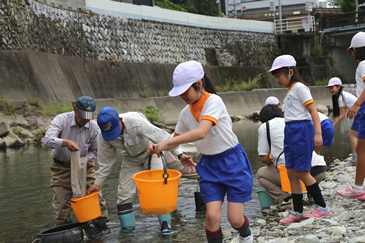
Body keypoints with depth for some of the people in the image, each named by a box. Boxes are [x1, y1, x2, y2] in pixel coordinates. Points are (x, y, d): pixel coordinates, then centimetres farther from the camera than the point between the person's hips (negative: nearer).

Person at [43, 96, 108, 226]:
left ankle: (102, 225, 17)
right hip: (62, 168, -2)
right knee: (62, 205, -3)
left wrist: (85, 160, -17)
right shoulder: (61, 120, -18)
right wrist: (65, 142, -51)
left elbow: (93, 150, 4)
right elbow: (48, 139, -33)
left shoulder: (94, 127, -9)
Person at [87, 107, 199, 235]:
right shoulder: (103, 137, -23)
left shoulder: (136, 122, -38)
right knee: (124, 192, -5)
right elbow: (105, 161, -7)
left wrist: (180, 154, -37)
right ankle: (127, 226, 12)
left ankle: (165, 223, -1)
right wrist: (98, 183, -6)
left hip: (151, 151, -3)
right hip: (131, 158, 4)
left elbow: (162, 137, -33)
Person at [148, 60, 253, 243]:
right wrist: (158, 147, -9)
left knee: (235, 219, -3)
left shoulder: (213, 101, -21)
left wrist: (166, 142, -37)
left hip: (233, 163, -5)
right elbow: (176, 139, 13)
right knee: (212, 216, -11)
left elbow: (201, 132, -35)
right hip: (209, 166, 5)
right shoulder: (186, 113, 1)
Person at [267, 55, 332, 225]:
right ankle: (297, 212, 11)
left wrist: (318, 133, -24)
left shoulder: (299, 88, -8)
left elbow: (313, 110, -15)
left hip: (301, 130, -9)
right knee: (291, 173, 6)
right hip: (290, 132, 9)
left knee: (302, 172, -7)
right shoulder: (290, 91, 19)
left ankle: (323, 207, 4)